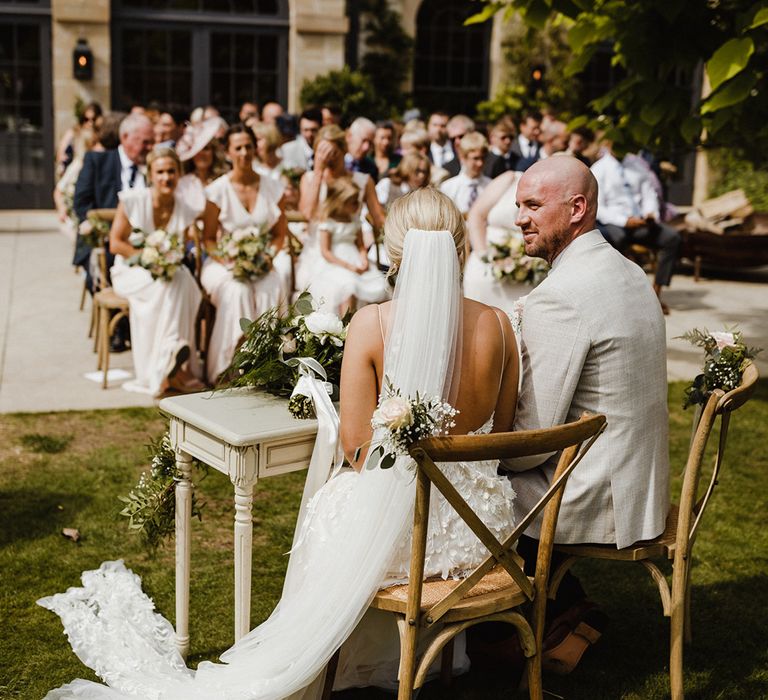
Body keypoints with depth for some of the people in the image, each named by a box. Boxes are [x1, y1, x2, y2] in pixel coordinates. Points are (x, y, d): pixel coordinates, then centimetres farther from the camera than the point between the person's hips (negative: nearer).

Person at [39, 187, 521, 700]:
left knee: (329, 508, 31)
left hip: (394, 518, -3)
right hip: (478, 521, 3)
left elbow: (355, 443, -11)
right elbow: (501, 431, 5)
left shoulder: (371, 323, -16)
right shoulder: (498, 324, -7)